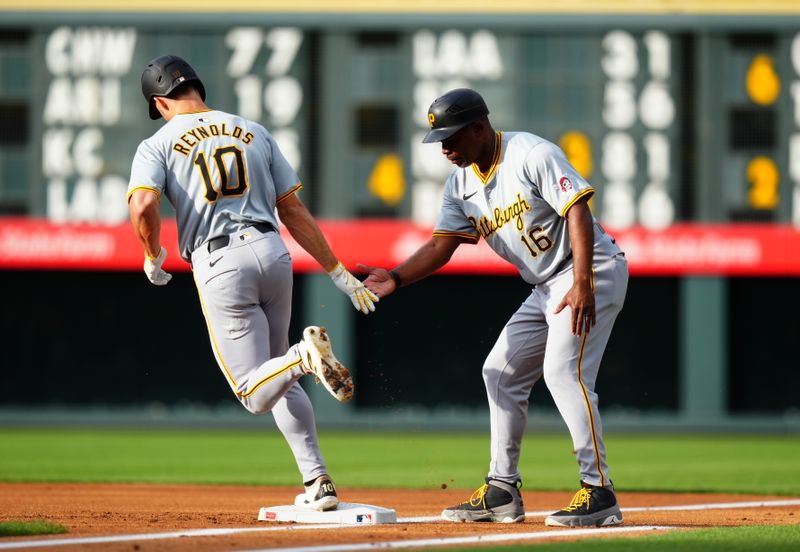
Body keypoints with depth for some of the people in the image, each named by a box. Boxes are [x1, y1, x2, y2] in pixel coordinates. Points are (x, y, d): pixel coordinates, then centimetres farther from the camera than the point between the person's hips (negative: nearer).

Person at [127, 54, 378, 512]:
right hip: (272, 251, 4)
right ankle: (318, 484, 10)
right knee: (280, 380, 21)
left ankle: (305, 355, -32)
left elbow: (143, 206, -15)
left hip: (219, 266, -4)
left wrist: (153, 256, 5)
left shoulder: (158, 146, 4)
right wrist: (338, 272, 18)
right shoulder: (254, 133, 16)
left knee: (256, 393, 0)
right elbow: (294, 209, 15)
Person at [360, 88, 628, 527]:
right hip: (545, 287, 10)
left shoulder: (533, 155, -18)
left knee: (563, 370, -22)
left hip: (591, 270, -10)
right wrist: (395, 277, -11)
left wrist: (582, 284, -33)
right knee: (501, 372, 10)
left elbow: (578, 212, -25)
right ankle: (502, 492, 16)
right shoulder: (462, 182, 7)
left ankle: (598, 492, -21)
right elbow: (441, 245, 6)